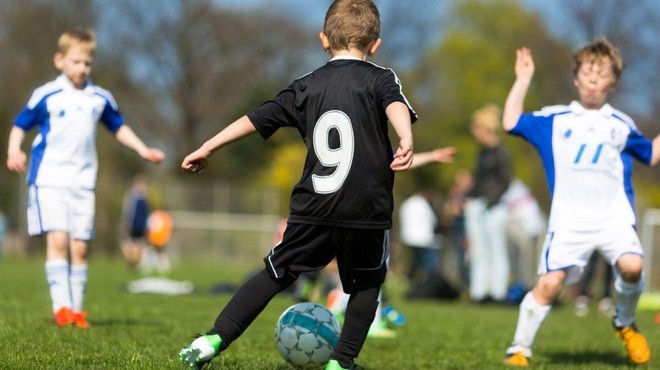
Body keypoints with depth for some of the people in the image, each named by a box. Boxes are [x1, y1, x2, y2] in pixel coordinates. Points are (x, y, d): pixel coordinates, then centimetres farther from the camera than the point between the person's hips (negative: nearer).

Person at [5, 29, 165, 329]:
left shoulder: (100, 99, 9)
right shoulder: (45, 96, -3)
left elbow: (118, 128, 23)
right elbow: (20, 125, 1)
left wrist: (143, 150, 14)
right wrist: (14, 150, -17)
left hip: (83, 182, 4)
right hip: (49, 178, -4)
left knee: (79, 247, 2)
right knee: (57, 239, -16)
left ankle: (76, 309, 8)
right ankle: (61, 306, -17)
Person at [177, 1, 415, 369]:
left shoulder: (308, 86, 12)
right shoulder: (380, 78, 2)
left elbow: (257, 118, 14)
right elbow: (396, 106, -20)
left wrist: (208, 148, 23)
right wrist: (406, 141, -39)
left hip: (312, 210, 3)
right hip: (367, 212, -3)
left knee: (276, 273, 14)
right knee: (366, 284, 17)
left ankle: (214, 339, 6)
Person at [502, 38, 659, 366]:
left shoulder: (621, 124, 16)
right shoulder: (554, 119, 11)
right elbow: (511, 123, 3)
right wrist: (523, 79, 6)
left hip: (614, 216, 1)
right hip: (568, 221, -1)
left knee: (631, 266, -25)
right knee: (549, 284, -13)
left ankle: (625, 323, 4)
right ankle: (519, 349, 2)